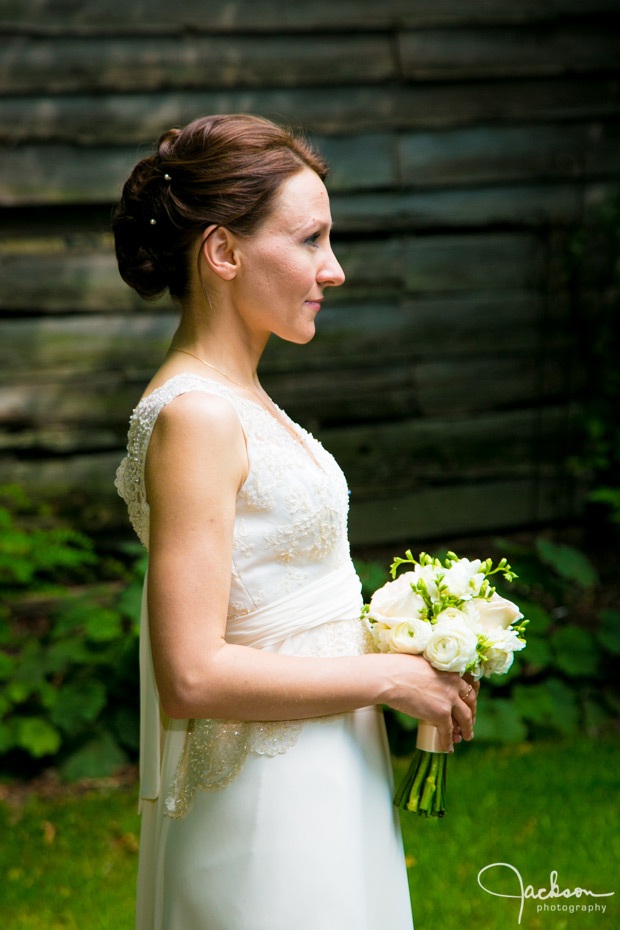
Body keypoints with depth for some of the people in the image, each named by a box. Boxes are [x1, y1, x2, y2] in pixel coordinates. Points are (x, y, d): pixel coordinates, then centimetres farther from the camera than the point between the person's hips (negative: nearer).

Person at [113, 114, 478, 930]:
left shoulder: (236, 397, 8)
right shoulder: (193, 417, -20)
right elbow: (192, 674, -25)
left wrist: (406, 656, 6)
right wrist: (392, 678, -16)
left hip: (323, 787, 9)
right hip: (263, 809, -9)